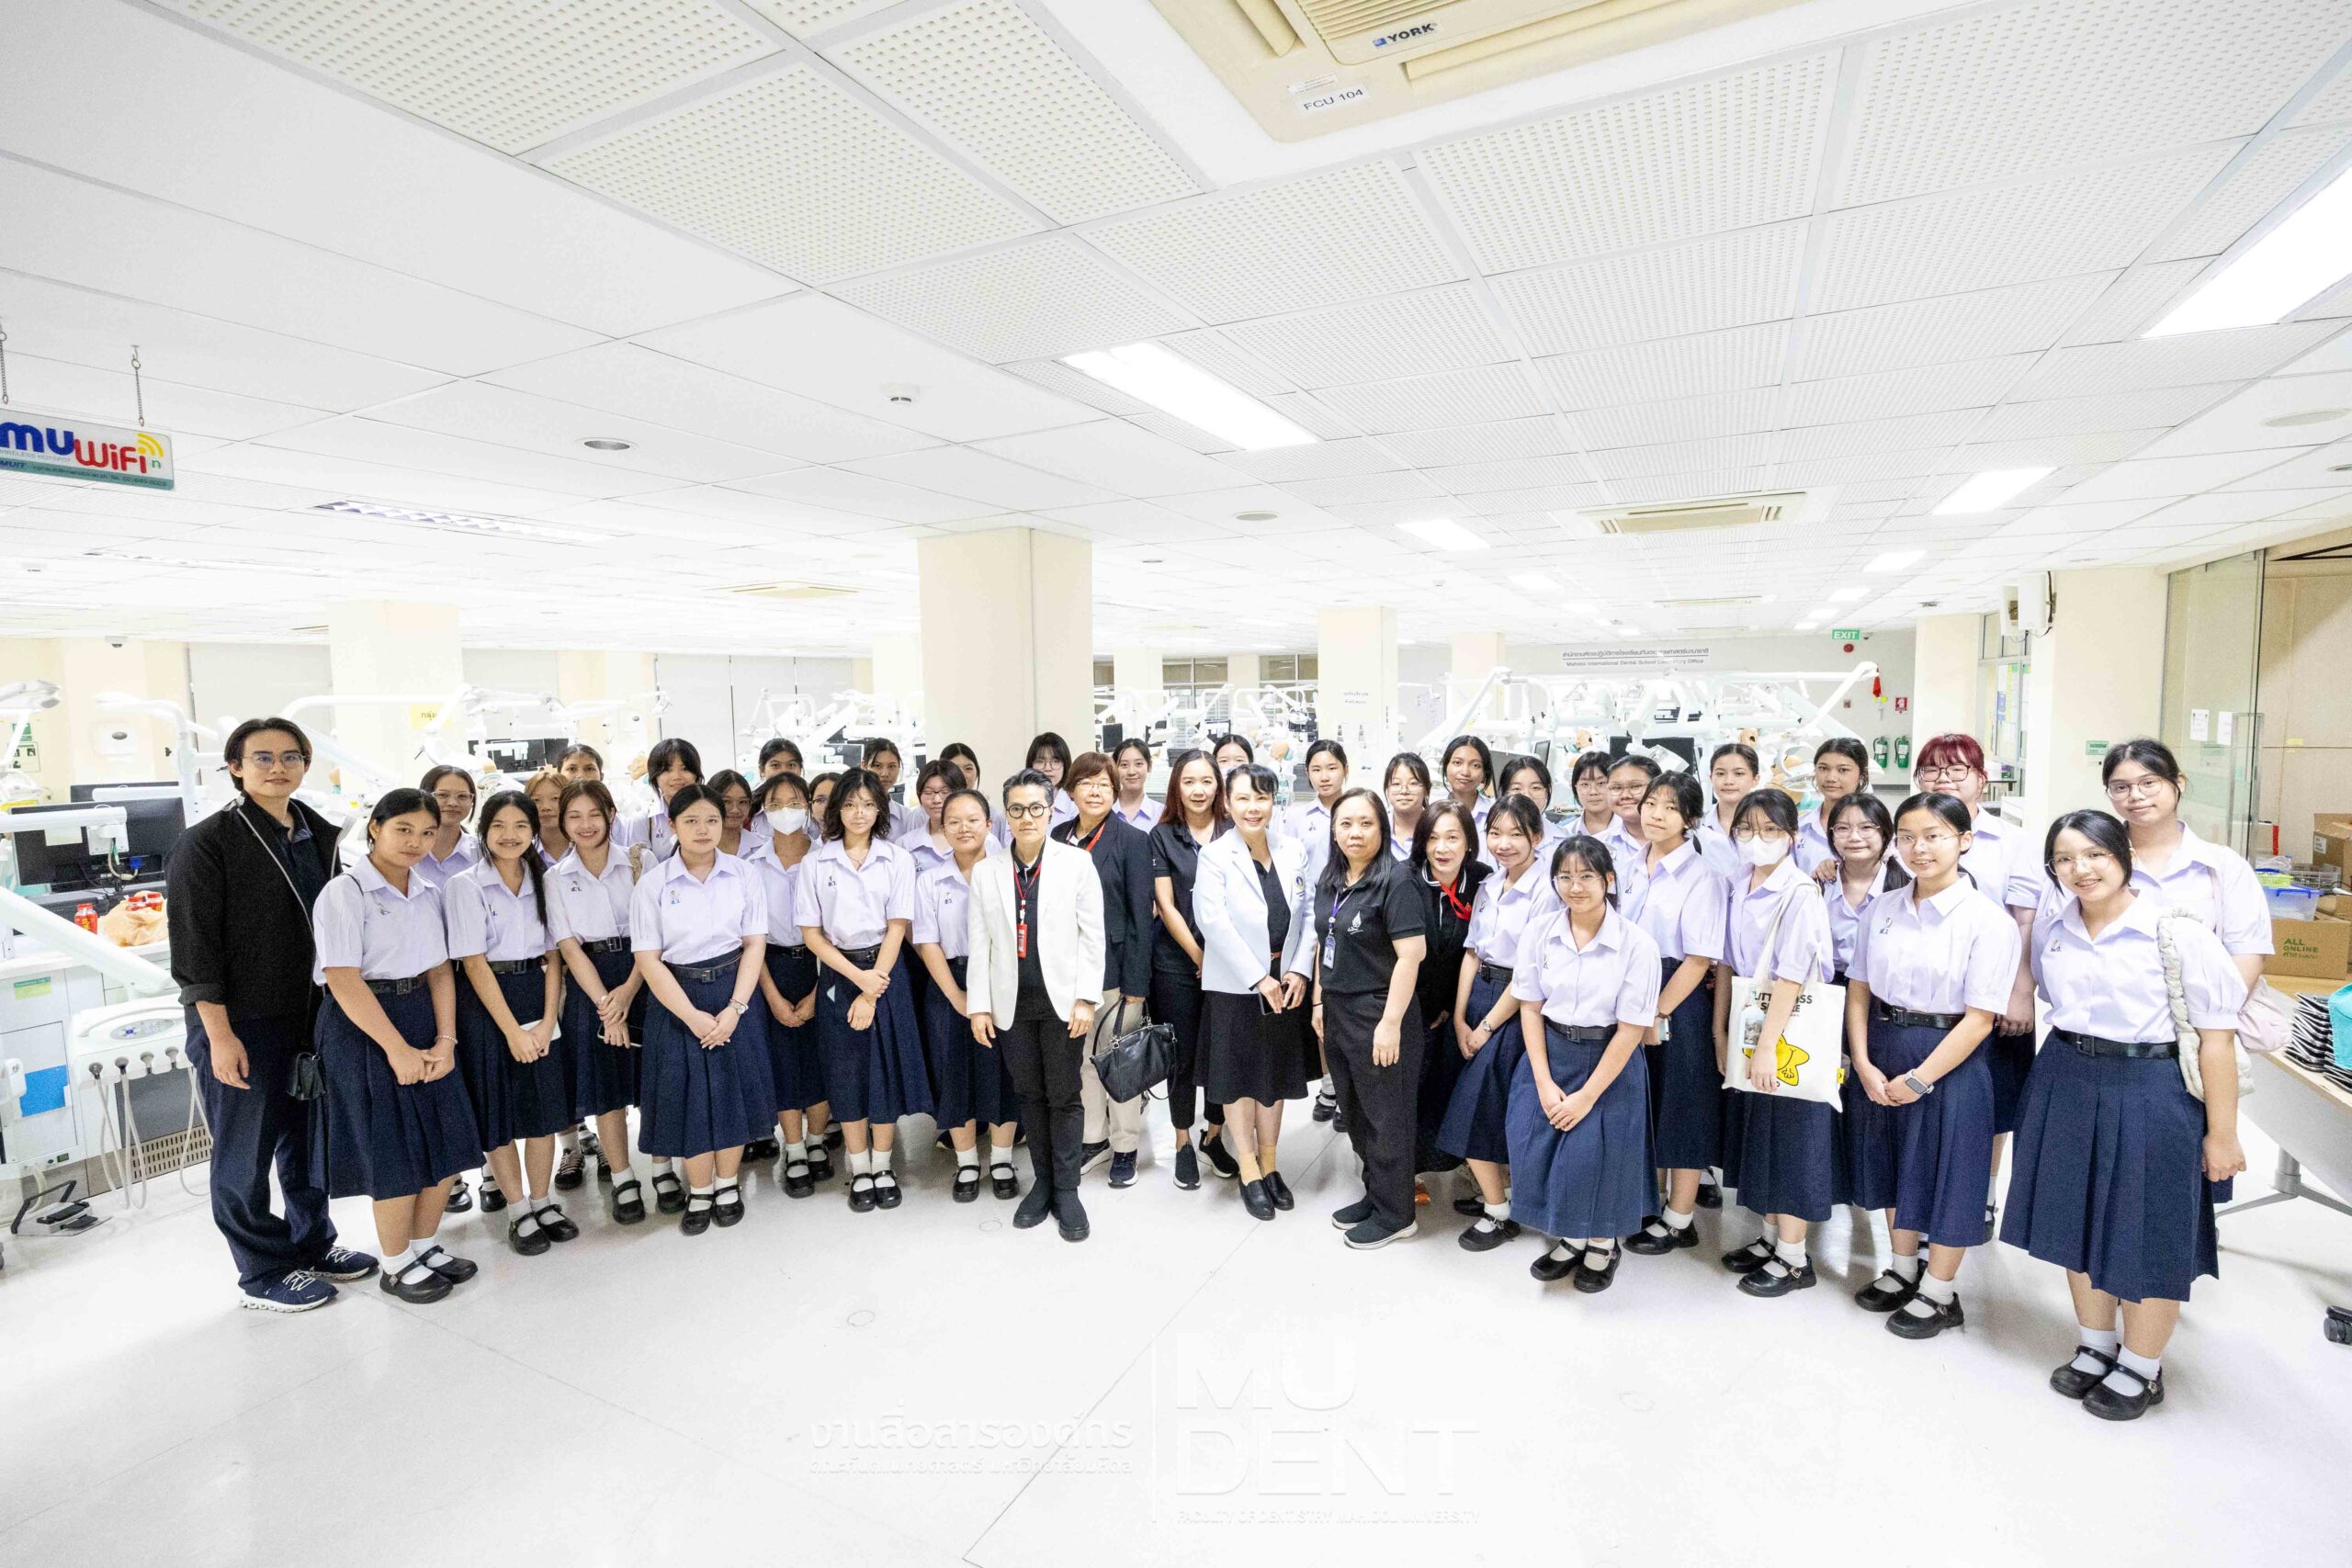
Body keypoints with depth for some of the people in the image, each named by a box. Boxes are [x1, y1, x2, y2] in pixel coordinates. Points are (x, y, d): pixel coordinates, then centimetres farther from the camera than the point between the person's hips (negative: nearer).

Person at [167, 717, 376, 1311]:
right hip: (240, 1025, -6)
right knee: (246, 1154, 7)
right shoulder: (207, 843, -10)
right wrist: (220, 1034, -16)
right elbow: (193, 944, -13)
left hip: (313, 1017, 6)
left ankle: (313, 1244, 33)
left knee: (310, 1139, 17)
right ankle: (263, 1273, 22)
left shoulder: (319, 835, 8)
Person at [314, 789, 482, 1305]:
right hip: (363, 1029, -6)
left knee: (444, 1143, 8)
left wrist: (445, 1039, -6)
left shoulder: (427, 892, 7)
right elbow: (344, 981, -16)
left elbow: (439, 971, 6)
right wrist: (397, 1049, -17)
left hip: (422, 1018, 6)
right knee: (395, 1154, 2)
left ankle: (426, 1245, 28)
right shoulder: (345, 892, -12)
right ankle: (396, 1265, 21)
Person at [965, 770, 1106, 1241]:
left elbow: (1092, 936, -3)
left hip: (1062, 1001, -2)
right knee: (1031, 1096, 13)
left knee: (1064, 1096, 5)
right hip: (1012, 1004, 2)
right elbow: (978, 944, 5)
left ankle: (1066, 1191, 19)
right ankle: (1041, 1183, 28)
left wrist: (1085, 998, -8)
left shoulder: (1077, 862, -3)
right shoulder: (986, 871, 4)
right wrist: (979, 1005, 1)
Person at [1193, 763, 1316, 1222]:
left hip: (1286, 983, 4)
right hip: (1235, 984, -3)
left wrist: (1298, 971, -8)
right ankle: (1249, 1173, 23)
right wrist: (1258, 978, -17)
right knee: (1239, 1078, 8)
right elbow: (1214, 923, -17)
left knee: (1276, 1074, 15)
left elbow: (1306, 916, 2)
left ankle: (1270, 1164, 32)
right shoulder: (1215, 856, -10)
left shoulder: (1293, 850, 1)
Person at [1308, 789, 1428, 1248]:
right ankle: (1374, 1194, 36)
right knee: (1354, 1114, 17)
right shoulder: (1329, 881, 7)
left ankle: (1395, 1214, 24)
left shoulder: (1395, 881, -15)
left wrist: (1391, 1023, -20)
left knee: (1386, 1117, 7)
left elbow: (1411, 954, -19)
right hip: (1337, 1013, 7)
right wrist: (1319, 1001, 13)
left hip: (1378, 1016, -7)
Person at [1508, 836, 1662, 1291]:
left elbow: (1631, 1028, -13)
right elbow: (1530, 1007, -2)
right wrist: (1544, 1083, -7)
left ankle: (1602, 1244, 28)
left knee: (1595, 1149, -5)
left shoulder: (1636, 944, -14)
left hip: (1610, 1062, -3)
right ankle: (1570, 1238, 27)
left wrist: (1587, 1096, -12)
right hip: (1548, 1054, 3)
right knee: (1535, 1147, -2)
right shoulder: (1540, 930, -6)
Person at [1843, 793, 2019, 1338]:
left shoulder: (1987, 920, -14)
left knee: (1947, 1171, 9)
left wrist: (1920, 1079, -16)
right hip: (1882, 1052, 5)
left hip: (1949, 1059, -5)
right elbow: (1859, 988, 4)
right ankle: (1903, 1270, 39)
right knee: (1895, 1164, 18)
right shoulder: (1881, 909, 0)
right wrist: (1863, 1062, -6)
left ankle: (1940, 1295, 28)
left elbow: (1979, 1018, -15)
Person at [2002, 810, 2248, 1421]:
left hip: (2150, 1092, -5)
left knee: (2148, 1233, 8)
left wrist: (2221, 1134, -10)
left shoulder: (2177, 931, -14)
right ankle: (2095, 1346, 36)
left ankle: (2141, 1370, 29)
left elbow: (2216, 1037, -12)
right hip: (2065, 1086, 5)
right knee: (2077, 1218, 16)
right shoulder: (2049, 930, 0)